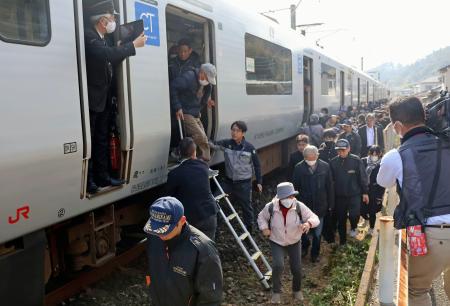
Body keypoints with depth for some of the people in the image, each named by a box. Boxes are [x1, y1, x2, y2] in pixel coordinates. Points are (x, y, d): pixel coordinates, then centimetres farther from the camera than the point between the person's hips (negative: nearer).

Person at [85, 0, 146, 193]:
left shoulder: (101, 39, 14)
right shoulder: (88, 36, -16)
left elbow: (110, 61, 16)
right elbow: (108, 54, -32)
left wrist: (124, 49, 5)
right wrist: (133, 45, -24)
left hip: (103, 99, 9)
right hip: (92, 99, -9)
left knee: (102, 140, 12)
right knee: (88, 141, -3)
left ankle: (102, 177, 19)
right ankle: (87, 181, 4)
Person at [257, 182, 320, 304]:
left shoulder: (299, 207, -22)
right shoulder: (271, 207, -21)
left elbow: (315, 218, -18)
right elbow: (261, 217, 0)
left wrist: (308, 223, -40)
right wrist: (264, 228, -16)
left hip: (294, 242, 1)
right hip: (276, 242, -1)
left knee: (297, 269, 6)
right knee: (278, 265, -22)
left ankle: (297, 290, 40)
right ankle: (276, 292, 5)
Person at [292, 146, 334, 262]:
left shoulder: (325, 166, -6)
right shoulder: (299, 167, -8)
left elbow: (330, 187, 0)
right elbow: (295, 186, -3)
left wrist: (331, 204, 2)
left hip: (320, 205, 0)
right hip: (304, 204, 0)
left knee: (317, 233, 11)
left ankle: (315, 254, 31)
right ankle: (305, 246, 42)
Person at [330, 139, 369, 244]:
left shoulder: (356, 160, -9)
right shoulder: (333, 162, -4)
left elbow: (363, 177, -4)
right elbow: (330, 179, 2)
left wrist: (365, 192, -3)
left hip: (354, 194, -2)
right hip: (339, 196, 2)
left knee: (354, 215, -18)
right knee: (341, 220, 11)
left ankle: (353, 228, 17)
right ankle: (342, 242, 28)